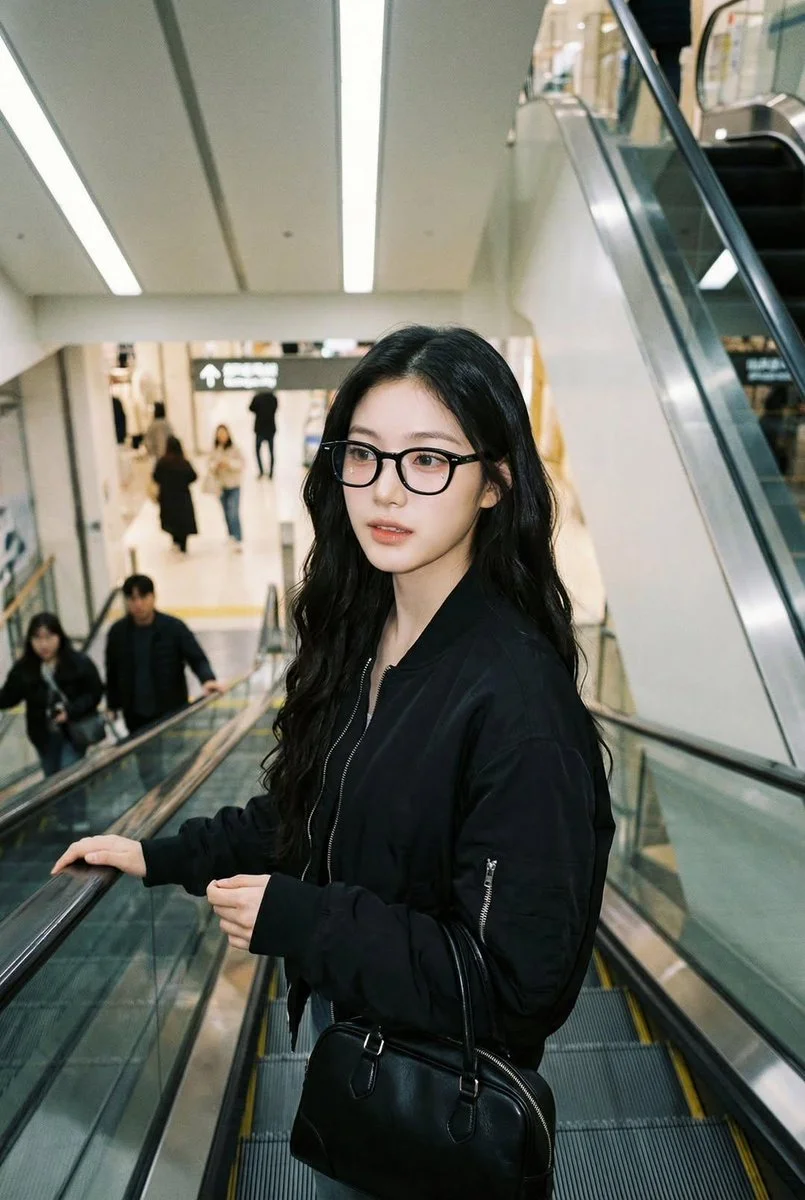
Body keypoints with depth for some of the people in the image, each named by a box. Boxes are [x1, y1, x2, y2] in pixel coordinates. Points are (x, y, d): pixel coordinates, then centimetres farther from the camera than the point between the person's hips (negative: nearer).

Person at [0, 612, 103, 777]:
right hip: (44, 735, 4)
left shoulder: (79, 662, -16)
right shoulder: (23, 668, -9)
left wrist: (71, 711, -24)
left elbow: (95, 692, -11)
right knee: (53, 778, 20)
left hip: (75, 731, -4)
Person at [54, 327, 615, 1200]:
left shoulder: (516, 695, -32)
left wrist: (298, 921, -26)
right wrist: (161, 857, 2)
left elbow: (524, 978, -27)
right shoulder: (355, 636, -8)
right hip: (342, 1025, 7)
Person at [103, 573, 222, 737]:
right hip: (135, 714, 2)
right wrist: (113, 706, 11)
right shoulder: (117, 632, -3)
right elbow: (112, 672, 8)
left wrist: (208, 680, -34)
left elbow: (197, 659, -14)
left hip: (171, 710, -2)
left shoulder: (174, 627, -13)